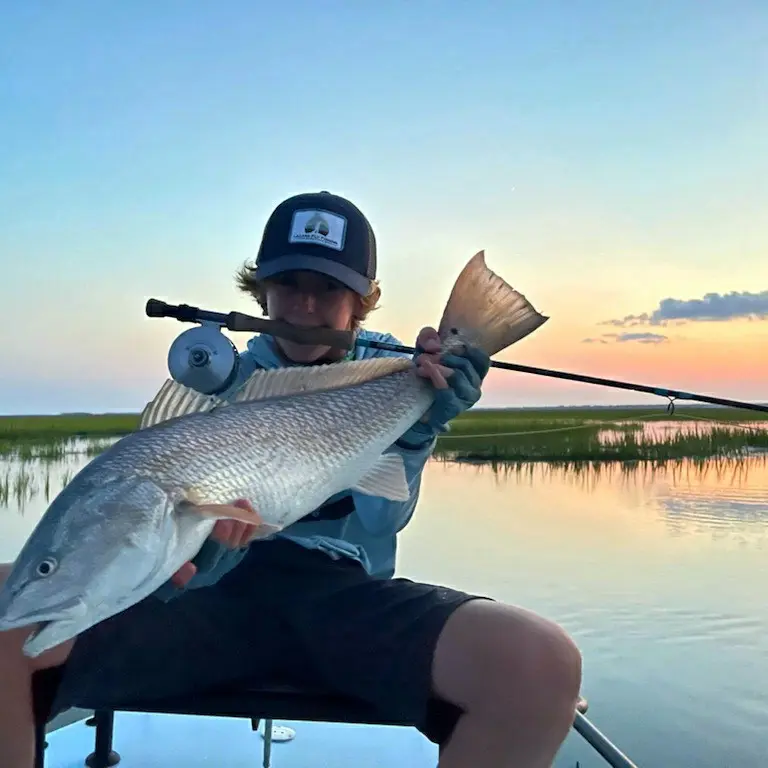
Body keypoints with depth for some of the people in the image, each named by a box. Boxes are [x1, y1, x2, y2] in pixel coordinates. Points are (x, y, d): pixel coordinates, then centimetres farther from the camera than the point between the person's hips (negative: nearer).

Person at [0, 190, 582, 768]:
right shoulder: (220, 380, 12)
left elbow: (380, 523, -4)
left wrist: (420, 427, -24)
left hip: (344, 594, 0)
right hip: (221, 587, 1)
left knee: (542, 665, -30)